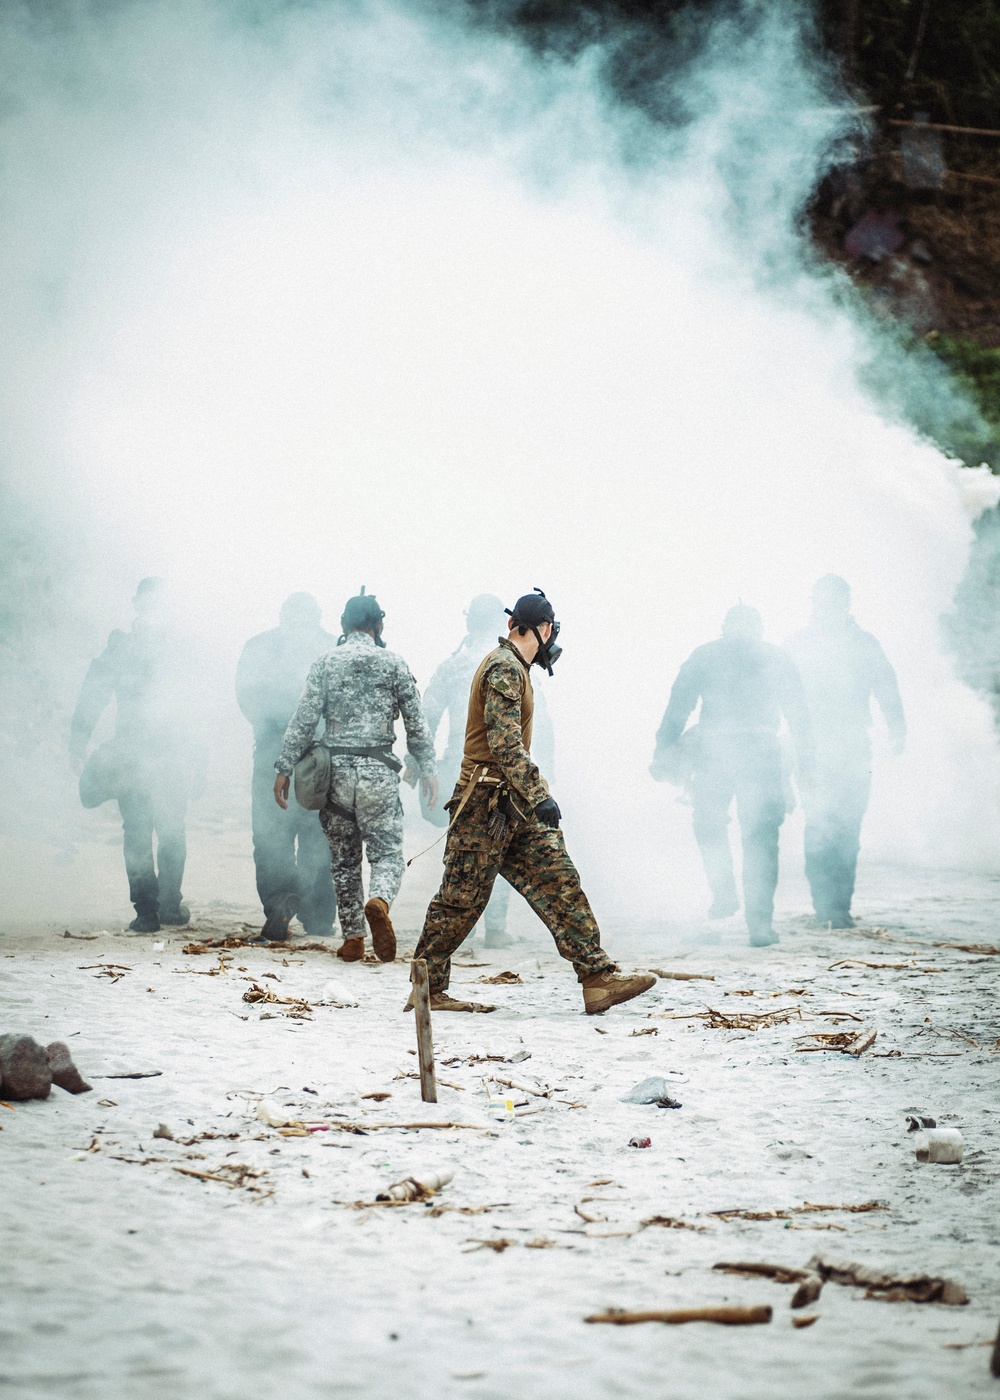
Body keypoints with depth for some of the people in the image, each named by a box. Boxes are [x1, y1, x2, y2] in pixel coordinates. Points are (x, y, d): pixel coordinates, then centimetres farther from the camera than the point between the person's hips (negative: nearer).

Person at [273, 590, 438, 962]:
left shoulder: (324, 664, 3)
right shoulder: (393, 664, 3)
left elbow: (304, 719, -2)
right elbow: (416, 725, 4)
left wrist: (285, 768, 3)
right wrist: (427, 770, 12)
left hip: (336, 768, 1)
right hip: (378, 771, -1)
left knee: (344, 858, 12)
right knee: (387, 851, 2)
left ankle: (352, 938, 12)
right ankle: (379, 901, -29)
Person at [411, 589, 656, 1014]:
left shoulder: (513, 667, 18)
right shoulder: (504, 668, -14)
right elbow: (505, 744, -24)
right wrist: (539, 796, -29)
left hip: (512, 804, 10)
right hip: (486, 802, -10)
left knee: (560, 883, 0)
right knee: (462, 899, -2)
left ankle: (598, 979, -6)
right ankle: (427, 990, 9)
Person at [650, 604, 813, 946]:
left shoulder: (703, 656, 13)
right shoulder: (775, 659, 16)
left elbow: (677, 708, 5)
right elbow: (798, 713, 13)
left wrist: (664, 754, 4)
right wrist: (806, 760, 16)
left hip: (711, 752, 0)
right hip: (760, 752, 0)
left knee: (709, 825, 23)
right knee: (760, 838, 3)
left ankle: (724, 893, 12)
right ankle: (759, 923, -3)